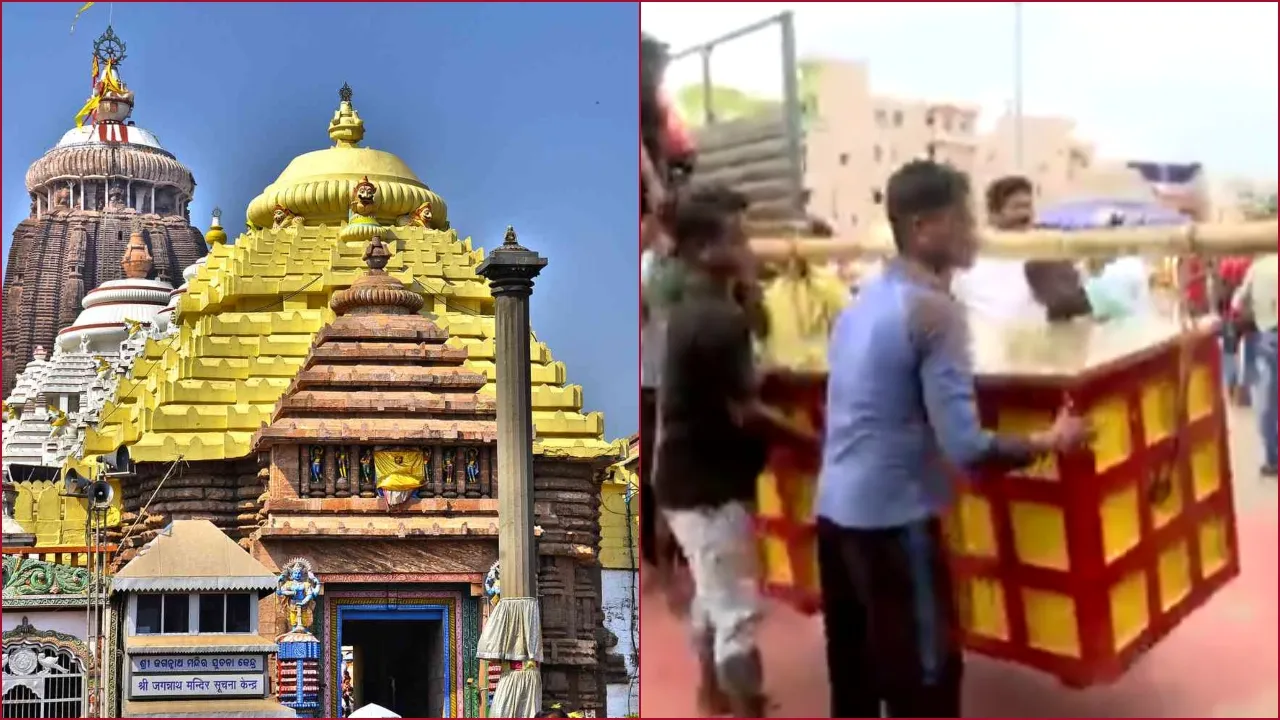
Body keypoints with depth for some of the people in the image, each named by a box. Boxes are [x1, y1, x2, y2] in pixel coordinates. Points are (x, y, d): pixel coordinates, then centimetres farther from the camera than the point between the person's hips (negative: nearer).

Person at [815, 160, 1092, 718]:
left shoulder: (863, 300, 11)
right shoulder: (935, 310, -15)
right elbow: (965, 447, -20)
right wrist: (1048, 442, -5)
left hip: (836, 509, 8)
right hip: (893, 520, -8)